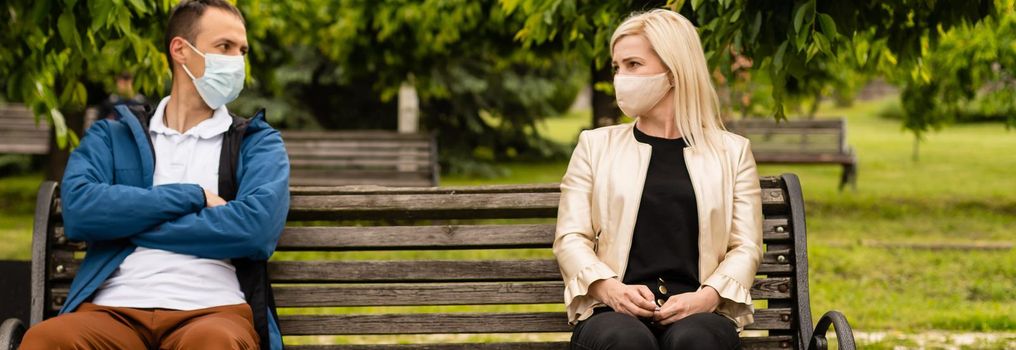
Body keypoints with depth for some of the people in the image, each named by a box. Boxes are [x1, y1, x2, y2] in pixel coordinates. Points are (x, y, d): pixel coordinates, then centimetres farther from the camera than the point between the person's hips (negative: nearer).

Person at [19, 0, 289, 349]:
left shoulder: (259, 143, 16)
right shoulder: (110, 136, 19)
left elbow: (257, 226, -5)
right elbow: (78, 210, -1)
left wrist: (126, 221, 1)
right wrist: (192, 197, -1)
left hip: (212, 309, -2)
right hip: (114, 308, 2)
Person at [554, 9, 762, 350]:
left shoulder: (732, 152, 16)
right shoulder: (596, 146, 17)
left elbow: (746, 246, 10)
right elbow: (570, 237, 9)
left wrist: (708, 296, -11)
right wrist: (610, 289, -11)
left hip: (698, 314, 0)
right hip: (615, 313, 0)